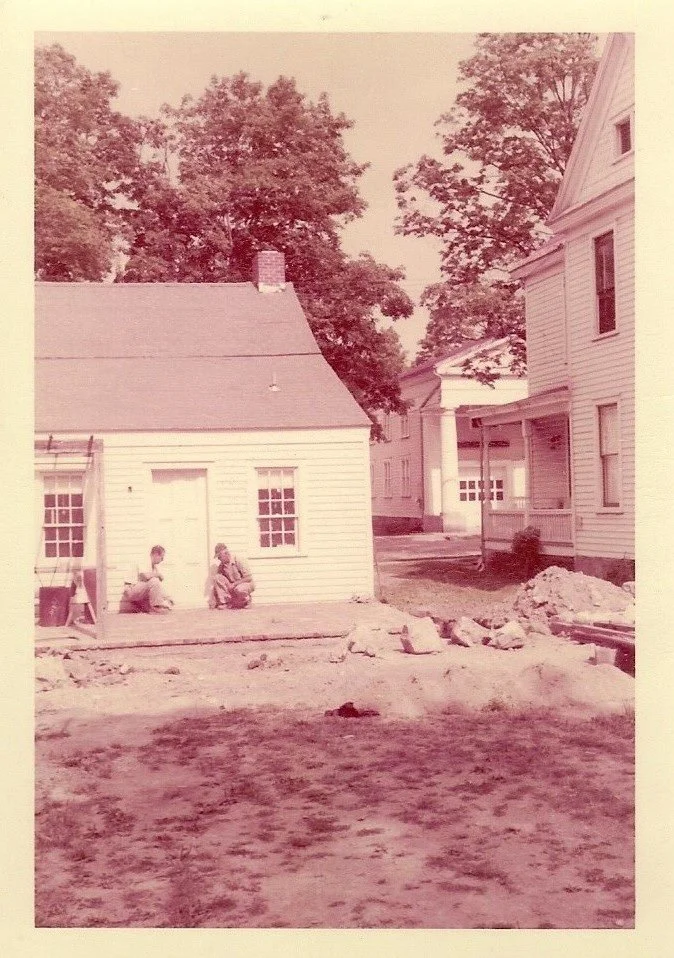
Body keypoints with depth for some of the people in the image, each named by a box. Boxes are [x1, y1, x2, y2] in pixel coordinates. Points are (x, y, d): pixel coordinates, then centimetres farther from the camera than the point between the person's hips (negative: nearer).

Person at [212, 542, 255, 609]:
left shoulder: (238, 561, -19)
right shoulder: (221, 566, -2)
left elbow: (249, 578, -21)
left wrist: (234, 584, -26)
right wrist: (214, 602, -7)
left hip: (246, 583, -5)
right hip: (232, 586, 5)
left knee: (239, 589, -41)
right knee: (217, 577, -17)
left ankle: (247, 600, -6)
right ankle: (224, 602, -15)